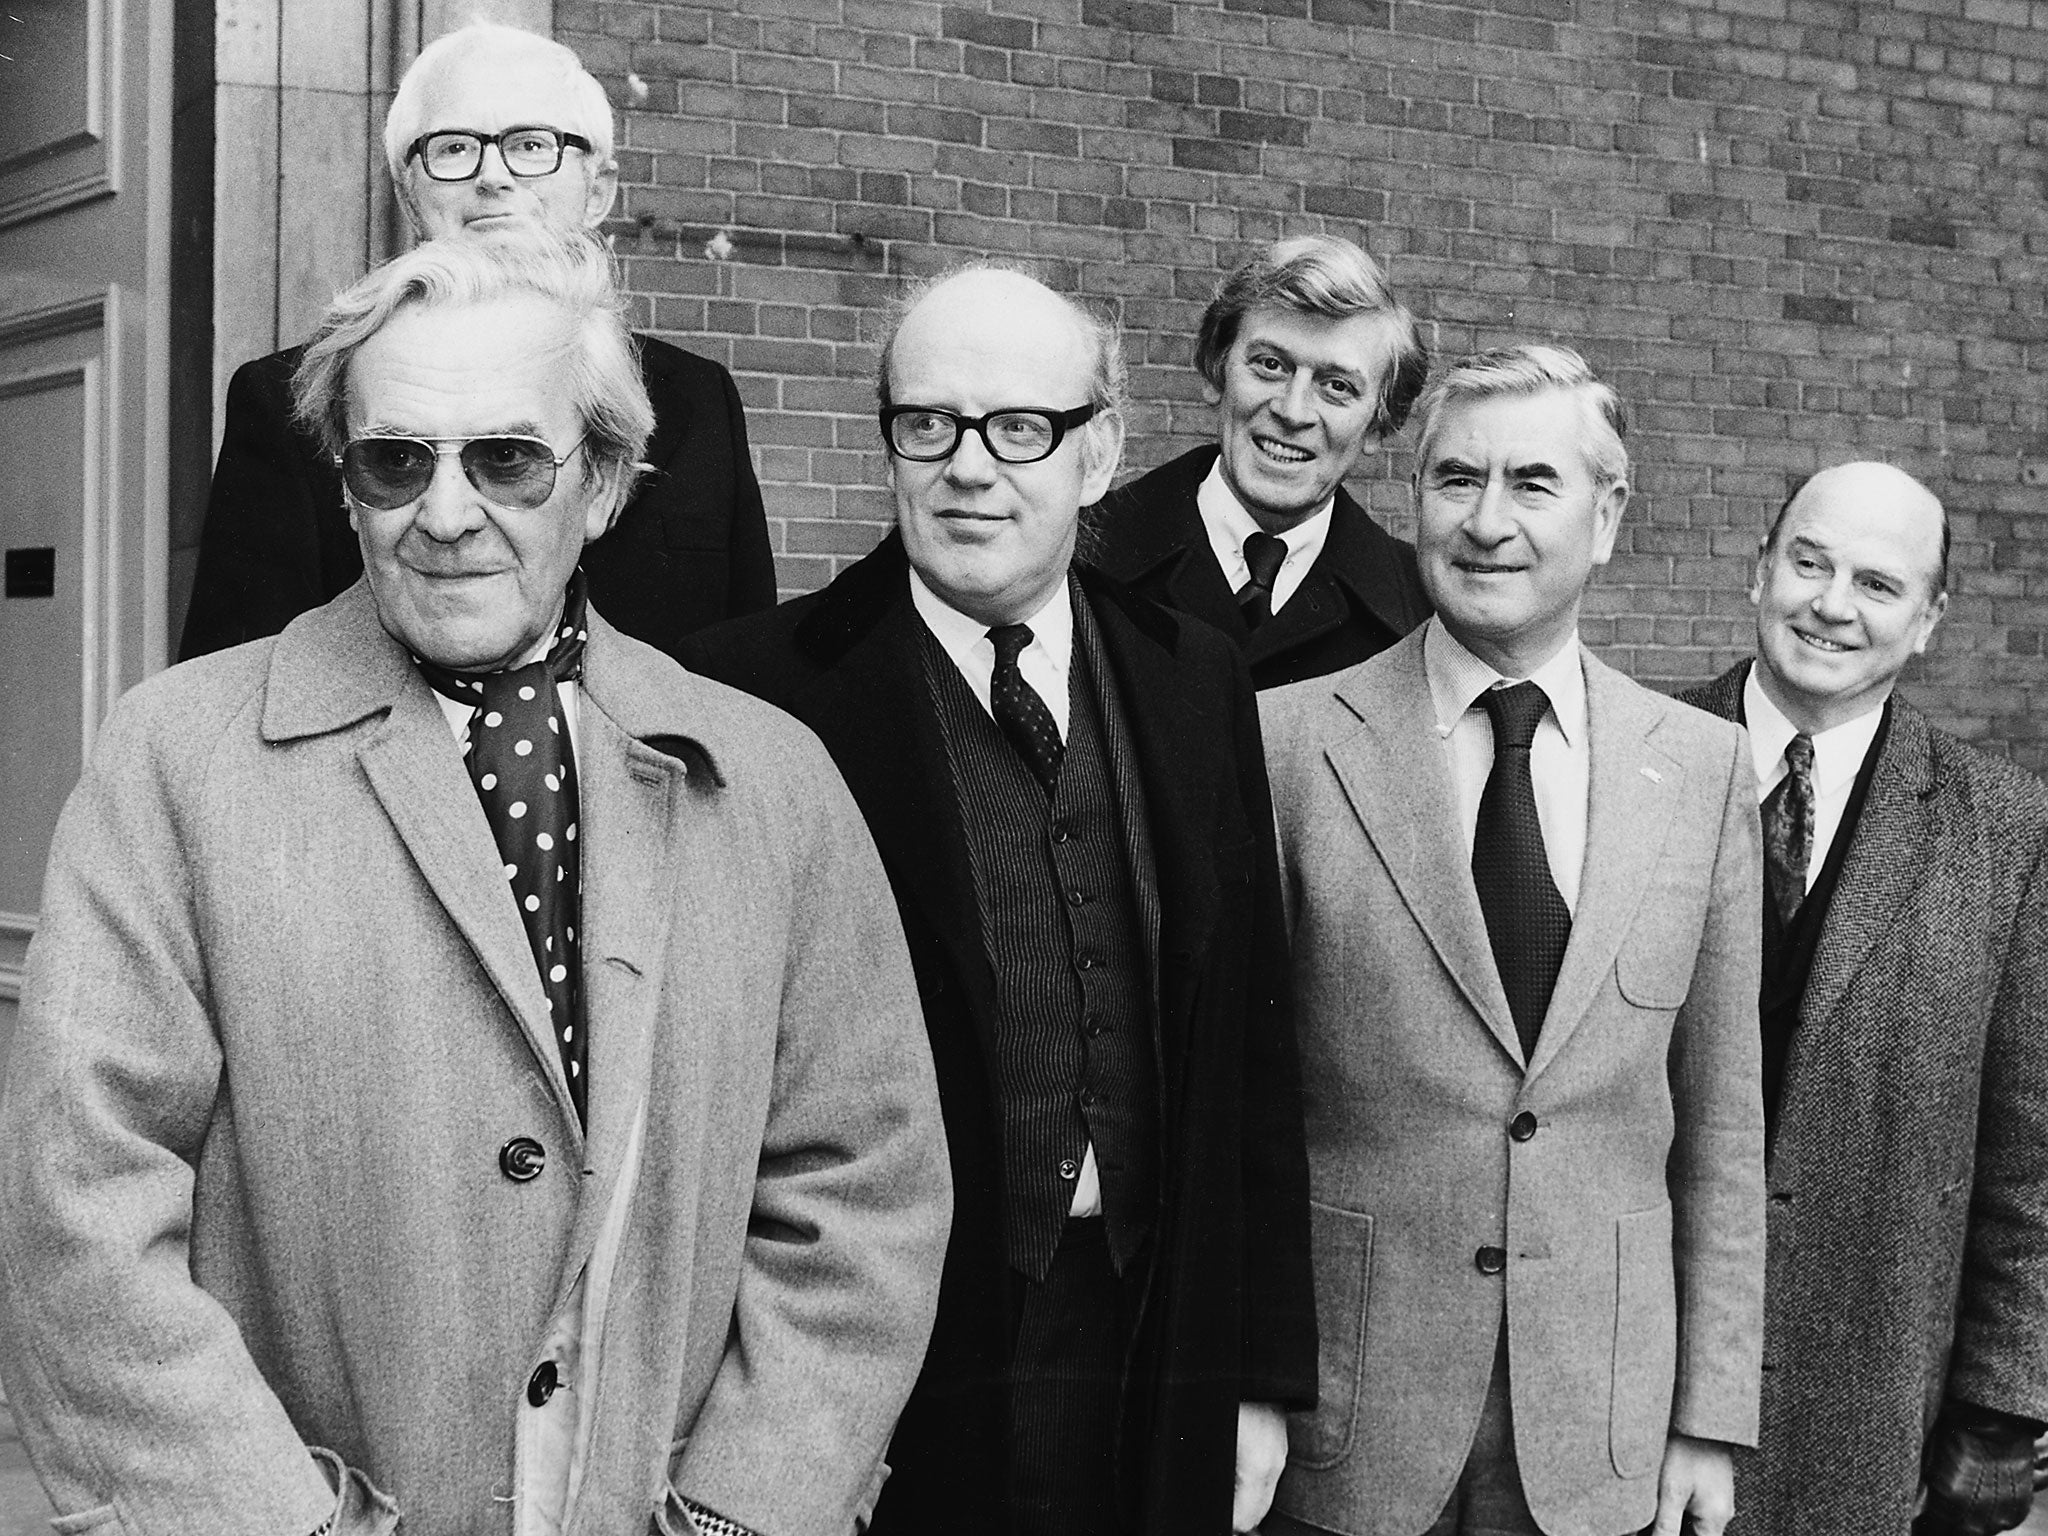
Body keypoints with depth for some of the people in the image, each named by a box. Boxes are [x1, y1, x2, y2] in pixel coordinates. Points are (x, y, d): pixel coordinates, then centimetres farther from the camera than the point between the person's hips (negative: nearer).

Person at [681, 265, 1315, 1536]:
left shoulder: (1197, 685, 5)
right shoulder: (765, 692, -8)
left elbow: (1255, 1051, 7)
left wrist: (1263, 1375, 6)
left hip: (1157, 1372, 4)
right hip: (888, 1382, -3)